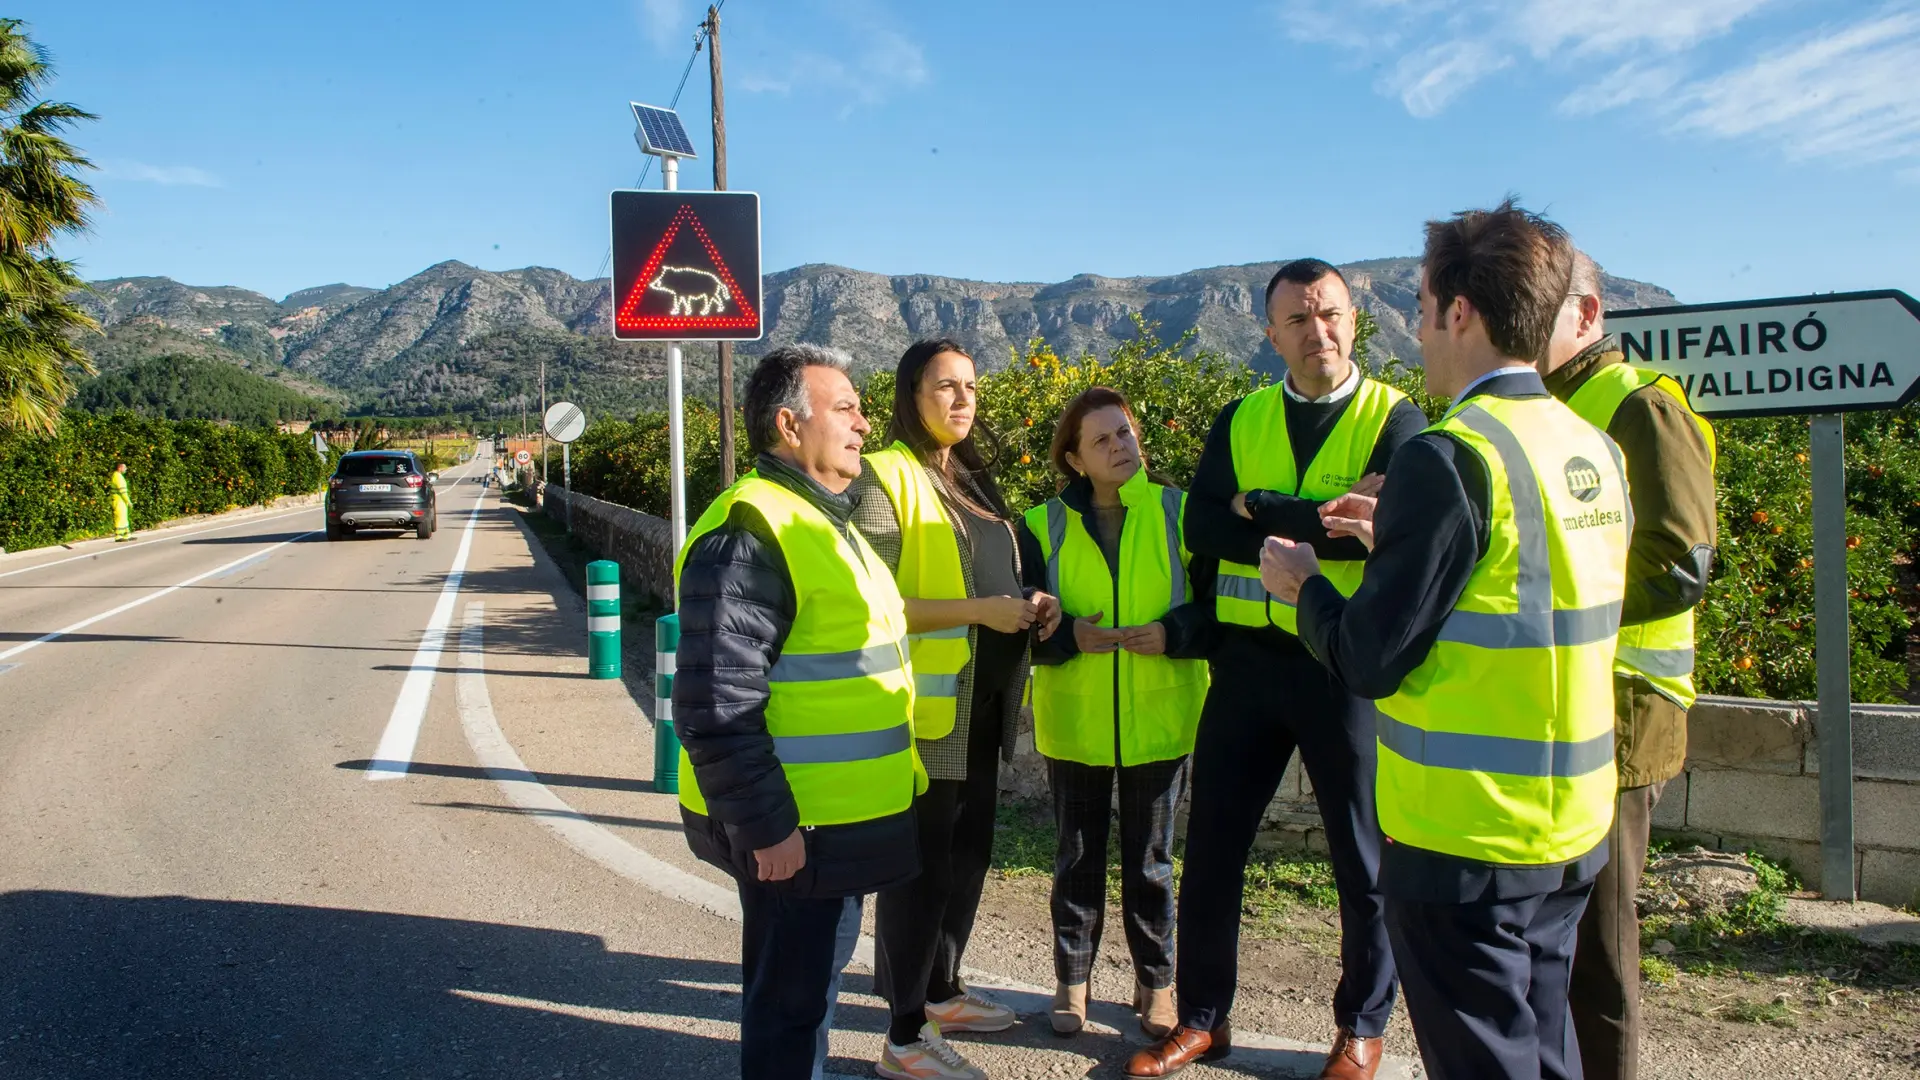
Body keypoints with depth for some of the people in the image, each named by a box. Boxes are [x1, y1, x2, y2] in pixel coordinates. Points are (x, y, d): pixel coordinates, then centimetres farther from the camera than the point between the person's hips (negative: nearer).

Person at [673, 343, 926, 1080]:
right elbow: (715, 707, -24)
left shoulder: (821, 520, 14)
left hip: (835, 822, 10)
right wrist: (764, 827, -23)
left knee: (807, 986, 22)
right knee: (789, 999, 5)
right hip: (791, 832, -10)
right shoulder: (749, 535, -20)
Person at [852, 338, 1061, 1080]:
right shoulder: (885, 479, -11)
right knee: (920, 862, -1)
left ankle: (942, 992, 34)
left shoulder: (973, 479, 14)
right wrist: (979, 612, -21)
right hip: (927, 704, -8)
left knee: (968, 852, 17)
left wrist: (1029, 603, 3)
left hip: (982, 700, 8)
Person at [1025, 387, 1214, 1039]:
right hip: (1073, 722, 1)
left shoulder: (1177, 513, -2)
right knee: (1077, 855, 12)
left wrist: (1174, 632, -18)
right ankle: (1072, 979, 28)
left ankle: (1155, 983, 28)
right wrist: (1068, 635, -17)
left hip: (1158, 721, 0)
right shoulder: (1045, 525, 0)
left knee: (1149, 859, 11)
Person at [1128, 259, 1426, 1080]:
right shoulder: (1239, 420, 7)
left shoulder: (1395, 419, -3)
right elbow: (1201, 528, -7)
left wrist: (1260, 507, -14)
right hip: (1248, 659, 3)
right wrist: (1321, 526, -17)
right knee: (1212, 844, 9)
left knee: (1365, 859, 10)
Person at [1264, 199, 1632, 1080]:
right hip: (1573, 826, 8)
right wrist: (1399, 540, 18)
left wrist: (1303, 584, 0)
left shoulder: (1449, 456, -19)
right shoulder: (1595, 451, 5)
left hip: (1465, 837, -8)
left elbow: (1370, 659, -18)